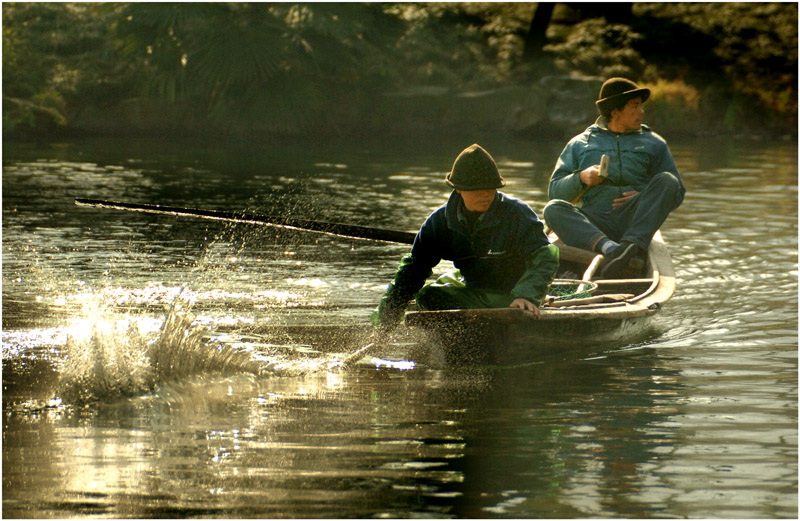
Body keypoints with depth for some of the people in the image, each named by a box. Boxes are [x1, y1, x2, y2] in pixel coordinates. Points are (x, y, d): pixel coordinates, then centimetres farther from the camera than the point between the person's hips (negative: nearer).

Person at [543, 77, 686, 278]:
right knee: (553, 209, -29)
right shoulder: (579, 144, 20)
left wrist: (644, 198, -6)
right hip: (594, 222, 0)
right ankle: (609, 247, -55)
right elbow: (554, 192, 13)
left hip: (634, 219, 0)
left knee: (667, 180, -24)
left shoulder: (654, 144, 20)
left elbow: (677, 193, 14)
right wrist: (580, 178, -7)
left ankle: (632, 245, -47)